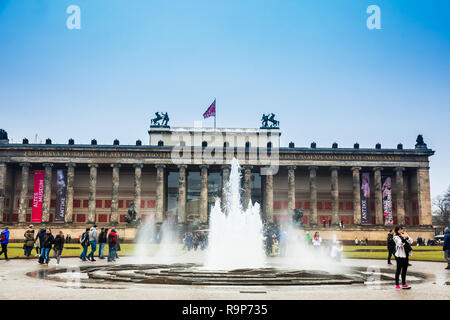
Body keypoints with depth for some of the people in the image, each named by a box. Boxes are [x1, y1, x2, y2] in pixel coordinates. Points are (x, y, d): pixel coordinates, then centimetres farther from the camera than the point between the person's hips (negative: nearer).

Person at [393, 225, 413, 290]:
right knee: (399, 270, 0)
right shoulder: (396, 237, -7)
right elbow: (400, 244, -20)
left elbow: (411, 241, 1)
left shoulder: (405, 235, 10)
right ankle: (397, 285, 7)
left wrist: (407, 237, -14)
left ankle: (404, 284, 19)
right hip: (399, 255, -6)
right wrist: (403, 238, -30)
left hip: (405, 255, 6)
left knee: (404, 270, 11)